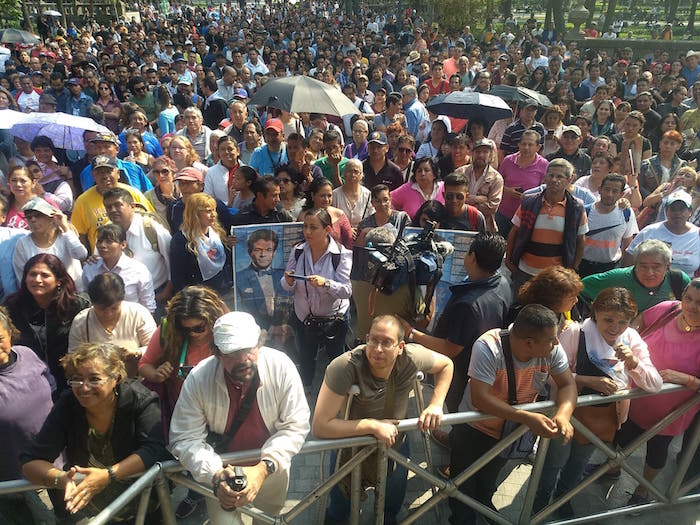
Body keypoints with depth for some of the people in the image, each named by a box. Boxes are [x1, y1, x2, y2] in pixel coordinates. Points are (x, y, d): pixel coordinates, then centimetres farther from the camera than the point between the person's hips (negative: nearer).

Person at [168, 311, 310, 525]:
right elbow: (185, 439, -18)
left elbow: (295, 425, -19)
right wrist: (215, 474, -34)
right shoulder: (198, 379, -24)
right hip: (221, 467, -1)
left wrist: (264, 468, -30)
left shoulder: (281, 367, -25)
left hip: (270, 465, 1)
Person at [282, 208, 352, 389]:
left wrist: (326, 283, -39)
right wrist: (289, 282, -23)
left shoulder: (342, 254, -19)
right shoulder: (298, 251, -7)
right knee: (306, 358, 20)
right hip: (304, 317, 3)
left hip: (334, 318, -3)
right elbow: (287, 287, 0)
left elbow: (347, 291, -22)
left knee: (335, 358, 17)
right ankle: (305, 390, 47)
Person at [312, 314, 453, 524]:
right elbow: (320, 426, -37)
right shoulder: (344, 367, -36)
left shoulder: (411, 357, -26)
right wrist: (373, 426, -37)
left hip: (395, 447, 3)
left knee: (392, 508, 28)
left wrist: (436, 405, -17)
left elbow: (446, 365, -4)